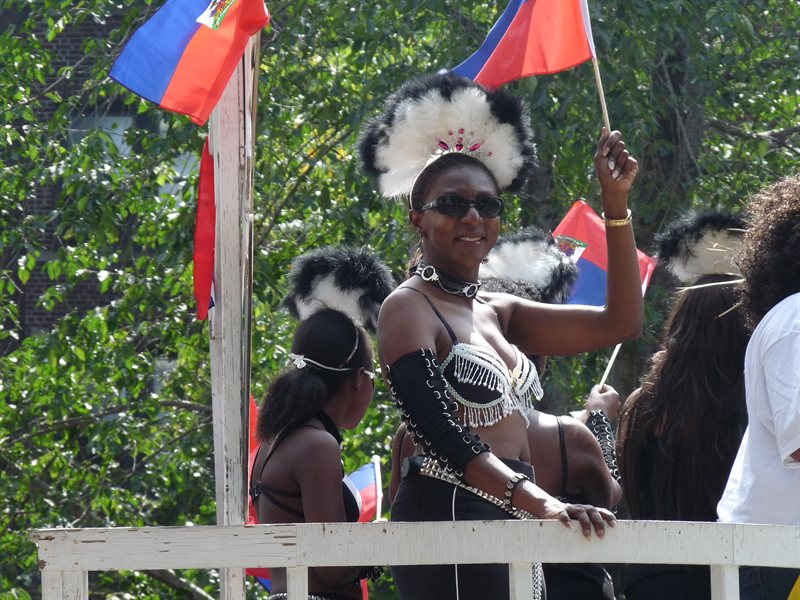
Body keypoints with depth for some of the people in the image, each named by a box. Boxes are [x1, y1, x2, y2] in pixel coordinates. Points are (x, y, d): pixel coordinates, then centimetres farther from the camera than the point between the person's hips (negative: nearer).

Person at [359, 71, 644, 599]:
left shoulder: (496, 313, 20)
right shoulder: (410, 309, -5)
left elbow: (619, 323, 16)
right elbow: (440, 435, -19)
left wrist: (616, 204, 9)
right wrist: (540, 502, -31)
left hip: (510, 524, 9)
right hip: (450, 516, -9)